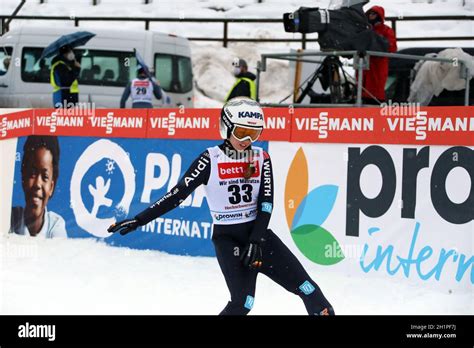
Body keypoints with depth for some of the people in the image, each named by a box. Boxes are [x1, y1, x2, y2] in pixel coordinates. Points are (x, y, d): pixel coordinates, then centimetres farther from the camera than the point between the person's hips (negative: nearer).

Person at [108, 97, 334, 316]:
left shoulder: (261, 159, 2)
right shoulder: (211, 160, -8)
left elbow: (266, 202, -4)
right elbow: (178, 194, -9)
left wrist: (256, 241, -16)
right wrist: (140, 220, -15)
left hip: (259, 233, 4)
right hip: (227, 237, -4)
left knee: (306, 287, -4)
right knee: (243, 302, -22)